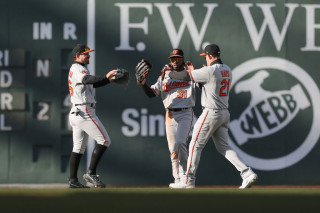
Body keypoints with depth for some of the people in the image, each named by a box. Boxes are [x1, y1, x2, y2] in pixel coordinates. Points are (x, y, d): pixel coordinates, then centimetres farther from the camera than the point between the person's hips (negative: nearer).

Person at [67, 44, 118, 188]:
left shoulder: (74, 70, 22)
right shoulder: (77, 68, -10)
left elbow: (92, 83, 26)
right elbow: (88, 80, -31)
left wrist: (109, 80, 12)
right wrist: (105, 77, -45)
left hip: (76, 113, 11)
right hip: (84, 111, -11)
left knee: (79, 148, 12)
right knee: (104, 140, -11)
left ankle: (73, 181, 11)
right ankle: (91, 173, -15)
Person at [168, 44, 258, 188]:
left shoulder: (210, 71, -17)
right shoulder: (227, 70, 10)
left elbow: (186, 76, -11)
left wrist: (170, 74, 5)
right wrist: (194, 72, 21)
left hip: (211, 114, -8)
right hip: (224, 113, 8)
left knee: (195, 145, 2)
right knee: (223, 147, 11)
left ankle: (188, 181, 5)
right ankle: (247, 173, -2)